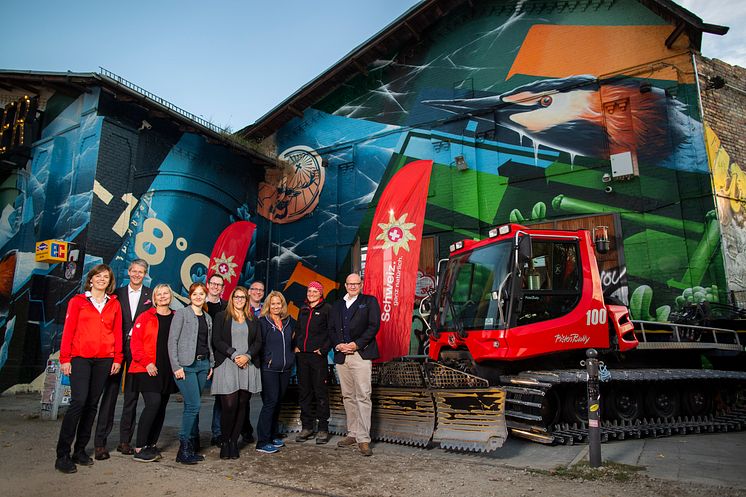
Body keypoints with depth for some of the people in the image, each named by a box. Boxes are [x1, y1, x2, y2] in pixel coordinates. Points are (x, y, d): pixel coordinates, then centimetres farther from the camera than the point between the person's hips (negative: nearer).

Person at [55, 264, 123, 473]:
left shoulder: (114, 304, 12)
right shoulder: (77, 301, 6)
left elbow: (117, 332, 10)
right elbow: (68, 330, 2)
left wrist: (117, 358, 5)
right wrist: (64, 358, -4)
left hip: (104, 359, 3)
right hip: (80, 357, -3)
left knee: (92, 404, 6)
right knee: (79, 401, -12)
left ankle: (80, 450, 17)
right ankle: (62, 455, -4)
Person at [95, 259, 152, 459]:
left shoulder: (151, 295, 6)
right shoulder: (117, 294, 8)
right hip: (117, 348, 0)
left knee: (132, 395, 7)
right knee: (110, 393, -2)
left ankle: (125, 440, 16)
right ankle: (100, 443, 4)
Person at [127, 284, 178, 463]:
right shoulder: (145, 317, 0)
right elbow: (135, 342, -5)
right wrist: (146, 362, -14)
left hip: (168, 370, 4)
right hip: (147, 369, -4)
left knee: (161, 407, 8)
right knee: (154, 402, -17)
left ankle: (151, 445, 21)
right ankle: (139, 448, -7)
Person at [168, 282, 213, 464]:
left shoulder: (208, 318, 15)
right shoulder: (181, 313, -3)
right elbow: (172, 341, -7)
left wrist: (211, 364, 12)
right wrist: (176, 366, -13)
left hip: (203, 364, 6)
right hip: (186, 365, -6)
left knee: (192, 406, 9)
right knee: (193, 405, -12)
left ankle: (190, 448, 15)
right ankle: (184, 450, -3)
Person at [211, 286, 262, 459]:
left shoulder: (253, 320, 17)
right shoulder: (221, 317, 7)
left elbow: (258, 342, 10)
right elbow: (217, 341, -1)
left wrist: (247, 356, -8)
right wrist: (234, 355, -11)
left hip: (248, 367, 3)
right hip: (227, 366, -3)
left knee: (242, 406, 3)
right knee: (229, 406, -9)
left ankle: (234, 442, 12)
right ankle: (225, 442, 7)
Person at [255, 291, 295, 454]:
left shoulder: (288, 322, 11)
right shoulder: (263, 322, -5)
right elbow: (259, 344, -8)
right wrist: (267, 360, -12)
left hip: (286, 368, 6)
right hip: (269, 369, -6)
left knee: (278, 402, 13)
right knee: (270, 402, -8)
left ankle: (273, 435, 25)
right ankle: (262, 442, -2)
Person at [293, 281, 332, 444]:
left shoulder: (327, 309, -2)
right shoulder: (303, 310, 16)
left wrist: (324, 349, -11)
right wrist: (295, 346, 8)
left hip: (318, 355, -6)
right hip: (301, 356, 6)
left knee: (320, 391, -2)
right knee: (304, 392, 9)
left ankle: (323, 429, 6)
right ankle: (307, 426, 18)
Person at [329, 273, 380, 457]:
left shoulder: (369, 301, 5)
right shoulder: (337, 305, 18)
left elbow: (374, 325, -5)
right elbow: (332, 329, 13)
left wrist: (356, 344, -13)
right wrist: (338, 345, -6)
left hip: (361, 354, -5)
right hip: (341, 356, 5)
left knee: (363, 396, -9)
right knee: (348, 396, 10)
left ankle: (363, 439, -6)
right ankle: (352, 434, 20)